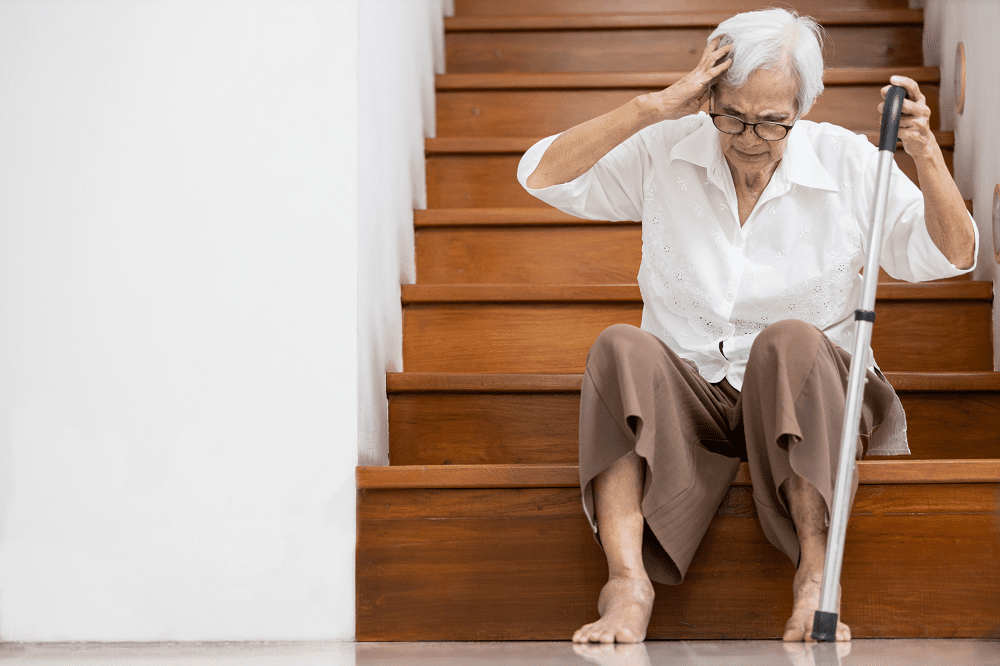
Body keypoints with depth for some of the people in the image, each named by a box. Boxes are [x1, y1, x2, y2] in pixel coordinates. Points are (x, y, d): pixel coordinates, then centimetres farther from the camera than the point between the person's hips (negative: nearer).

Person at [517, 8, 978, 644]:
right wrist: (652, 108, -18)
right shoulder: (666, 152, 1)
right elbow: (541, 176, -10)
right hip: (684, 397, 1)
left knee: (791, 341, -35)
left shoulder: (847, 162, 1)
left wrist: (926, 153, -19)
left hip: (800, 399, -1)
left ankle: (816, 576, -40)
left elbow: (950, 256, -2)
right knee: (622, 348, -31)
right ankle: (628, 583, -44)